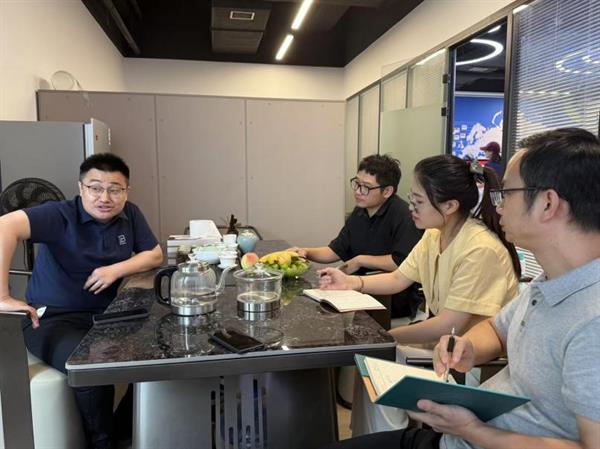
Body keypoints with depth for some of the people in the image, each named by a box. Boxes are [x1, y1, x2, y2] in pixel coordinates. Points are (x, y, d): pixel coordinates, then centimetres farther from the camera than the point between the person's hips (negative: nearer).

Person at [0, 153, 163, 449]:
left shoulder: (130, 215, 1)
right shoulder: (60, 215, -17)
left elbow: (155, 255, 2)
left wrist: (117, 269, -15)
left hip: (105, 315, 6)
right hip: (52, 320, -5)